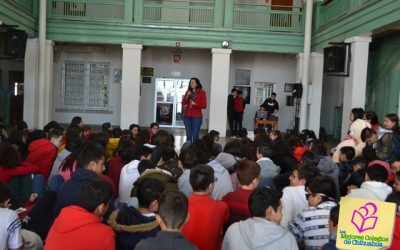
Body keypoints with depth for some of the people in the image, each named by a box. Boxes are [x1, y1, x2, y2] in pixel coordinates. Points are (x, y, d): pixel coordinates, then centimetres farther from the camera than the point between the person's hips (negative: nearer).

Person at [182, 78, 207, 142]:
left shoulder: (201, 93, -1)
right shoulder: (188, 92, 10)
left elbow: (204, 106, -4)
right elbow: (183, 103, 7)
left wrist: (195, 104, -17)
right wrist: (187, 96, -7)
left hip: (197, 117, -3)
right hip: (187, 116, 4)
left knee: (195, 135, -7)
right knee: (188, 135, 5)